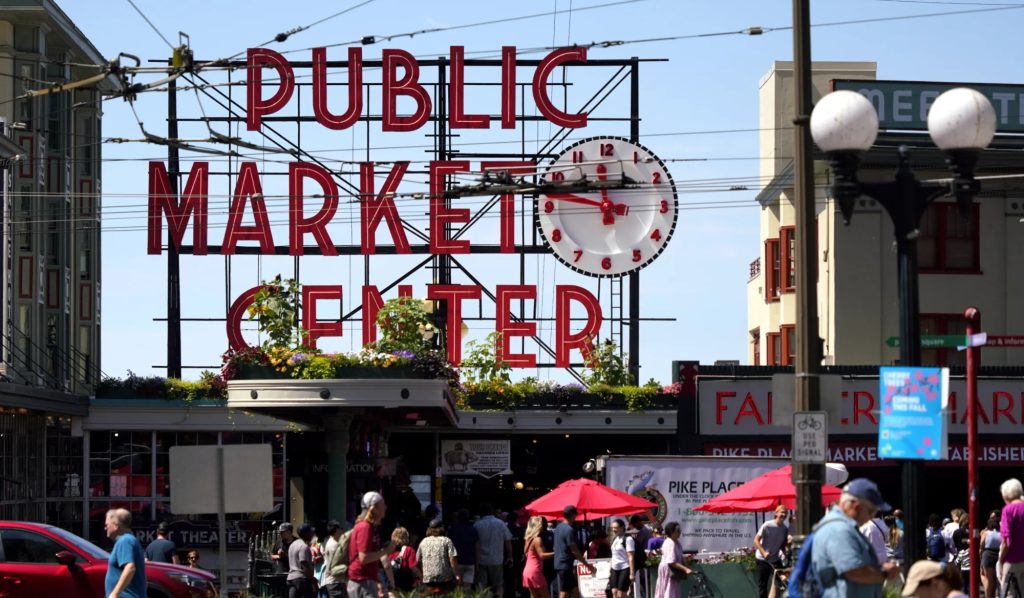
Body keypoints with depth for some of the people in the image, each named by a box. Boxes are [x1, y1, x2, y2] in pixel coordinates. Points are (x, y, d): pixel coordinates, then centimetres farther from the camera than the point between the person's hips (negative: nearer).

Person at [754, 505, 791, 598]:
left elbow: (783, 545, 9)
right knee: (762, 585, 3)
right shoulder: (767, 526, -13)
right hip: (762, 560, -4)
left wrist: (788, 542, -14)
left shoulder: (785, 529, 1)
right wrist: (764, 552, -25)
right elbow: (756, 540, -12)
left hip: (775, 559, 4)